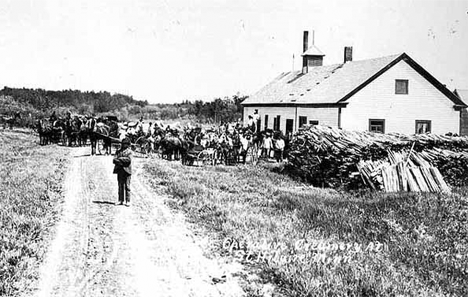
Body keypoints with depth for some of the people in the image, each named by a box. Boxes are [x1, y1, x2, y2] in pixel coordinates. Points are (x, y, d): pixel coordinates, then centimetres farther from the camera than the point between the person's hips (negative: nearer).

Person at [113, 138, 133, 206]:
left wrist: (120, 158, -6)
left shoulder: (129, 151, 5)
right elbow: (114, 160, 5)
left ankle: (128, 201, -4)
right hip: (119, 170, 4)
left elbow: (129, 159, -11)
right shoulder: (118, 151, 16)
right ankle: (121, 200, 7)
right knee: (120, 186, 4)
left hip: (126, 170, -4)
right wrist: (120, 162, -13)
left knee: (127, 186, -5)